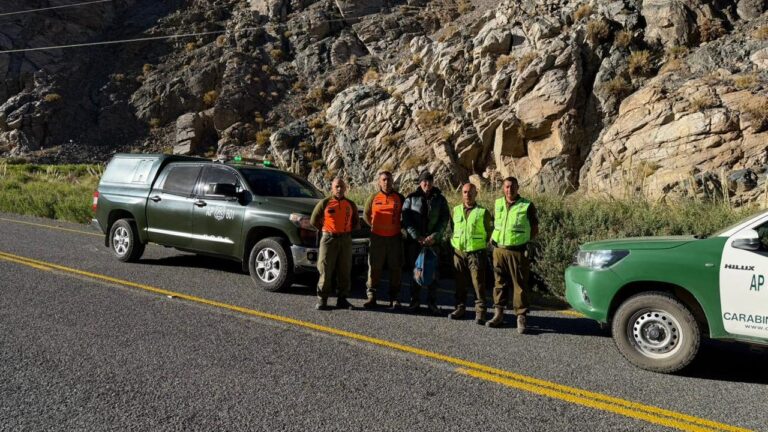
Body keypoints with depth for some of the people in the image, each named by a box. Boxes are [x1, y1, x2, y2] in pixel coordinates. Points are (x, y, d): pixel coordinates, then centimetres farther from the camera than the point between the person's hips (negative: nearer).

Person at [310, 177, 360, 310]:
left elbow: (356, 223, 20)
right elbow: (314, 220, 6)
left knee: (345, 271, 6)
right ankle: (322, 300, 3)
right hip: (328, 239, -3)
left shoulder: (350, 205, 10)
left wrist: (348, 230, 7)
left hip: (345, 239, 4)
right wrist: (325, 230, 4)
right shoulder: (324, 203, 0)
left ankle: (342, 299, 15)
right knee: (326, 271, -4)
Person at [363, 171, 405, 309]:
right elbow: (366, 214, 15)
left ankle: (394, 298, 14)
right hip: (377, 237, 0)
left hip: (395, 237, 1)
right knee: (374, 268, 1)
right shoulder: (373, 198, 4)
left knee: (396, 268, 4)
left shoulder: (399, 198, 4)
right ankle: (371, 296, 10)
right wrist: (374, 225, 7)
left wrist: (400, 227, 7)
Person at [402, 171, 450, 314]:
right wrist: (417, 236, -12)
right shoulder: (411, 198, 2)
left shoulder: (440, 199, 5)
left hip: (433, 240, 0)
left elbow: (445, 219, 2)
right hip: (415, 240, 0)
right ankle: (414, 300, 14)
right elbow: (406, 219, -3)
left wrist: (435, 236, -11)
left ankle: (432, 302, 10)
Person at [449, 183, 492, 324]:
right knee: (460, 283, 10)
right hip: (459, 252, 4)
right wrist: (455, 242, 12)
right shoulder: (455, 210, 9)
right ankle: (460, 308, 22)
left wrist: (482, 244, 1)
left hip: (476, 253, -3)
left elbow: (489, 232, 6)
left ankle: (480, 312, 3)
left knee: (478, 283, -3)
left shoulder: (483, 212, -1)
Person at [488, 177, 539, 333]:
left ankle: (521, 318, 2)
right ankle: (498, 315, 21)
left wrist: (525, 241, -5)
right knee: (500, 283, 12)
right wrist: (493, 237, 10)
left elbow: (535, 229, 5)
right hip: (499, 250, 4)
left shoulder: (527, 206, -2)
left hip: (518, 251, -4)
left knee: (520, 285, -3)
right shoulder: (497, 204, 11)